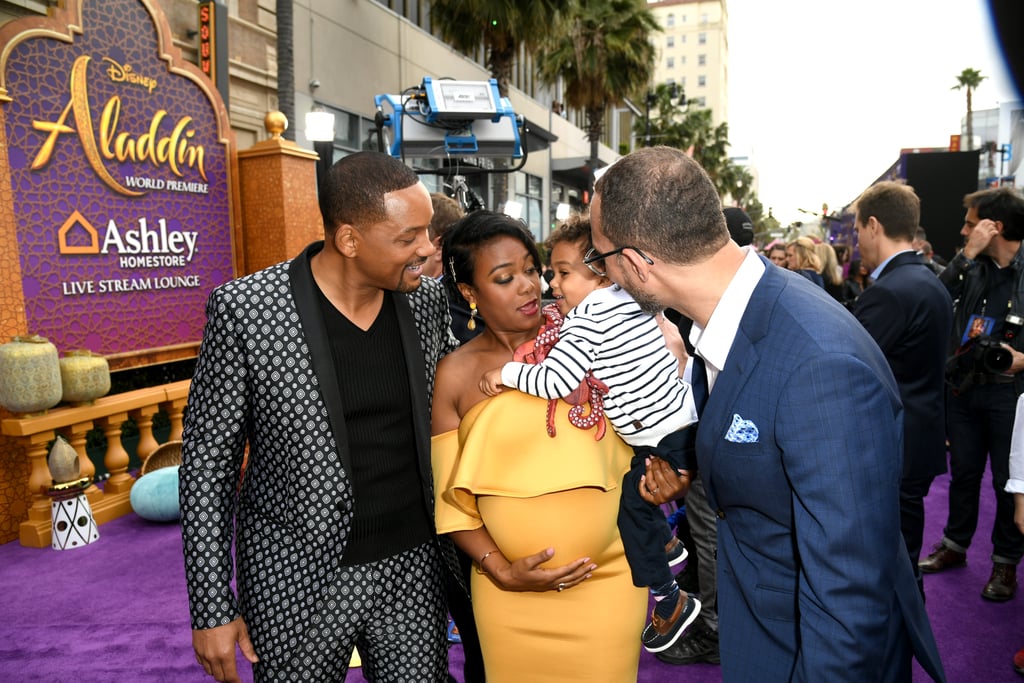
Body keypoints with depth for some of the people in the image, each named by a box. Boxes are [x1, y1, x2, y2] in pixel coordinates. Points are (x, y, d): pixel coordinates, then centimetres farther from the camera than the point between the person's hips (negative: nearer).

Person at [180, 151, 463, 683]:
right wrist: (212, 609, -7)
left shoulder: (427, 300, -4)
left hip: (413, 566, 3)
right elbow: (208, 460, -9)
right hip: (300, 579, -3)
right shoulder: (245, 309, -16)